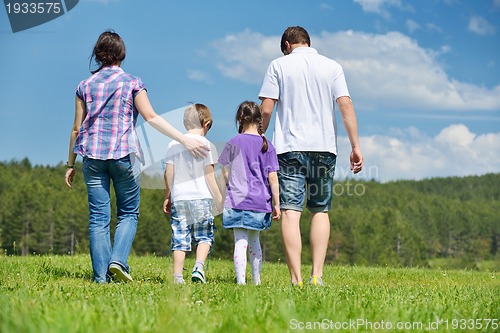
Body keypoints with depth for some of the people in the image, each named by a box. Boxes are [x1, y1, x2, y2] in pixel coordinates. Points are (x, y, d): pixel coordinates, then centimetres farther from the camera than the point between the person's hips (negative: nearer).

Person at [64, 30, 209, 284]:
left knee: (98, 217, 3)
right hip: (124, 154, -2)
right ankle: (118, 260, -9)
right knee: (128, 213, 10)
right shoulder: (131, 83, 0)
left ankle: (101, 275, 0)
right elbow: (151, 118, -8)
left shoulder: (85, 86, 8)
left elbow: (77, 128, 9)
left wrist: (71, 164, 16)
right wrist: (185, 140, -8)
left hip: (92, 156, 2)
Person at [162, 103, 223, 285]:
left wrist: (167, 197, 16)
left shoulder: (174, 144, 7)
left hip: (178, 198, 3)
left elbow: (169, 173, 7)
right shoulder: (205, 144, -2)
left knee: (180, 239, 4)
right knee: (204, 236, 9)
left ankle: (178, 276, 0)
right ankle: (199, 267, -9)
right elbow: (209, 175, -4)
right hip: (201, 197, -3)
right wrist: (219, 198, 3)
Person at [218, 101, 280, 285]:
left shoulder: (233, 143, 0)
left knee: (240, 241, -3)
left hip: (237, 200, -2)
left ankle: (241, 280, -13)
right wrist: (276, 203, 3)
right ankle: (256, 280, 22)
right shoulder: (266, 145, 1)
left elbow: (225, 175, 2)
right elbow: (272, 177, -2)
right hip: (260, 201, 2)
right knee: (254, 240, 17)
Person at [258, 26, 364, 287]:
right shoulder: (332, 66, 10)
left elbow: (266, 109, -2)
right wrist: (356, 146, 1)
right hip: (324, 147, 2)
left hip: (289, 147, -2)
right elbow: (346, 106, 1)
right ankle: (317, 275, 3)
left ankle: (296, 279, -13)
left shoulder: (279, 65, 6)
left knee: (290, 212, -6)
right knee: (320, 211, 11)